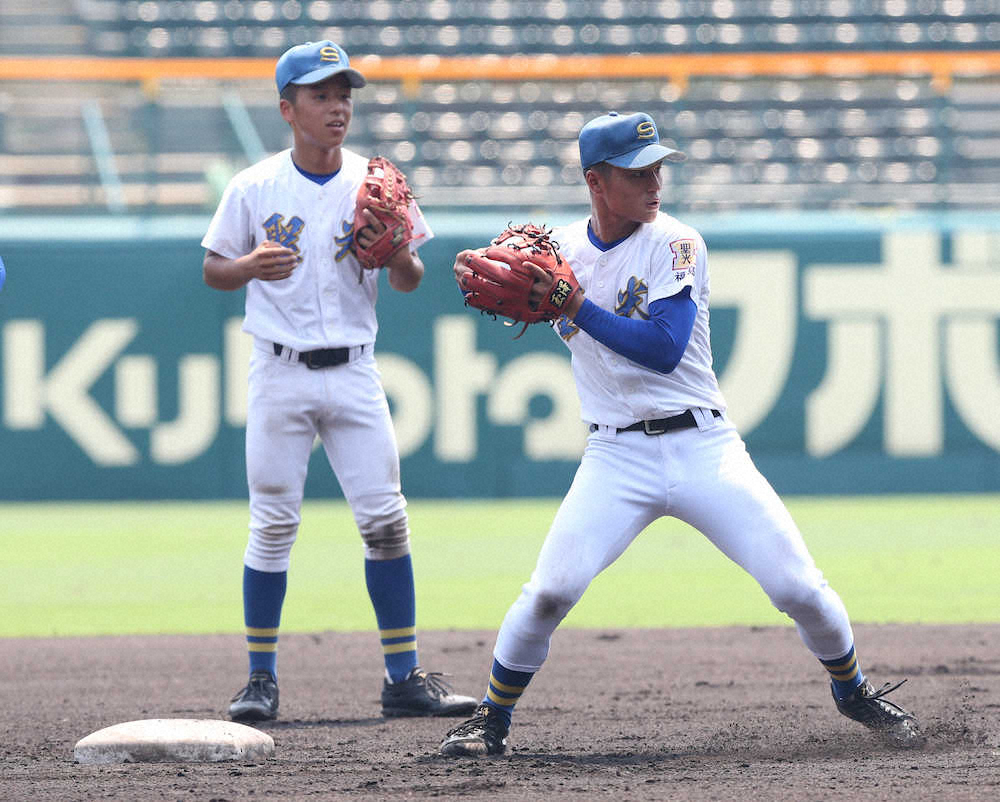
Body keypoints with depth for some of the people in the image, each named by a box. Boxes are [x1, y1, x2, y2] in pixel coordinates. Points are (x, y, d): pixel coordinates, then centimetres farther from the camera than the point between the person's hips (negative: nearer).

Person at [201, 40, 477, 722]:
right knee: (274, 525, 0)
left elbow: (412, 281, 7)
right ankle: (262, 677, 9)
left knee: (385, 521, -2)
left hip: (354, 373, 2)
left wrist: (393, 254, -15)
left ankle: (404, 677, 4)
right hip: (281, 375, -2)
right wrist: (252, 265, -15)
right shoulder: (254, 188, -1)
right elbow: (214, 271, 6)